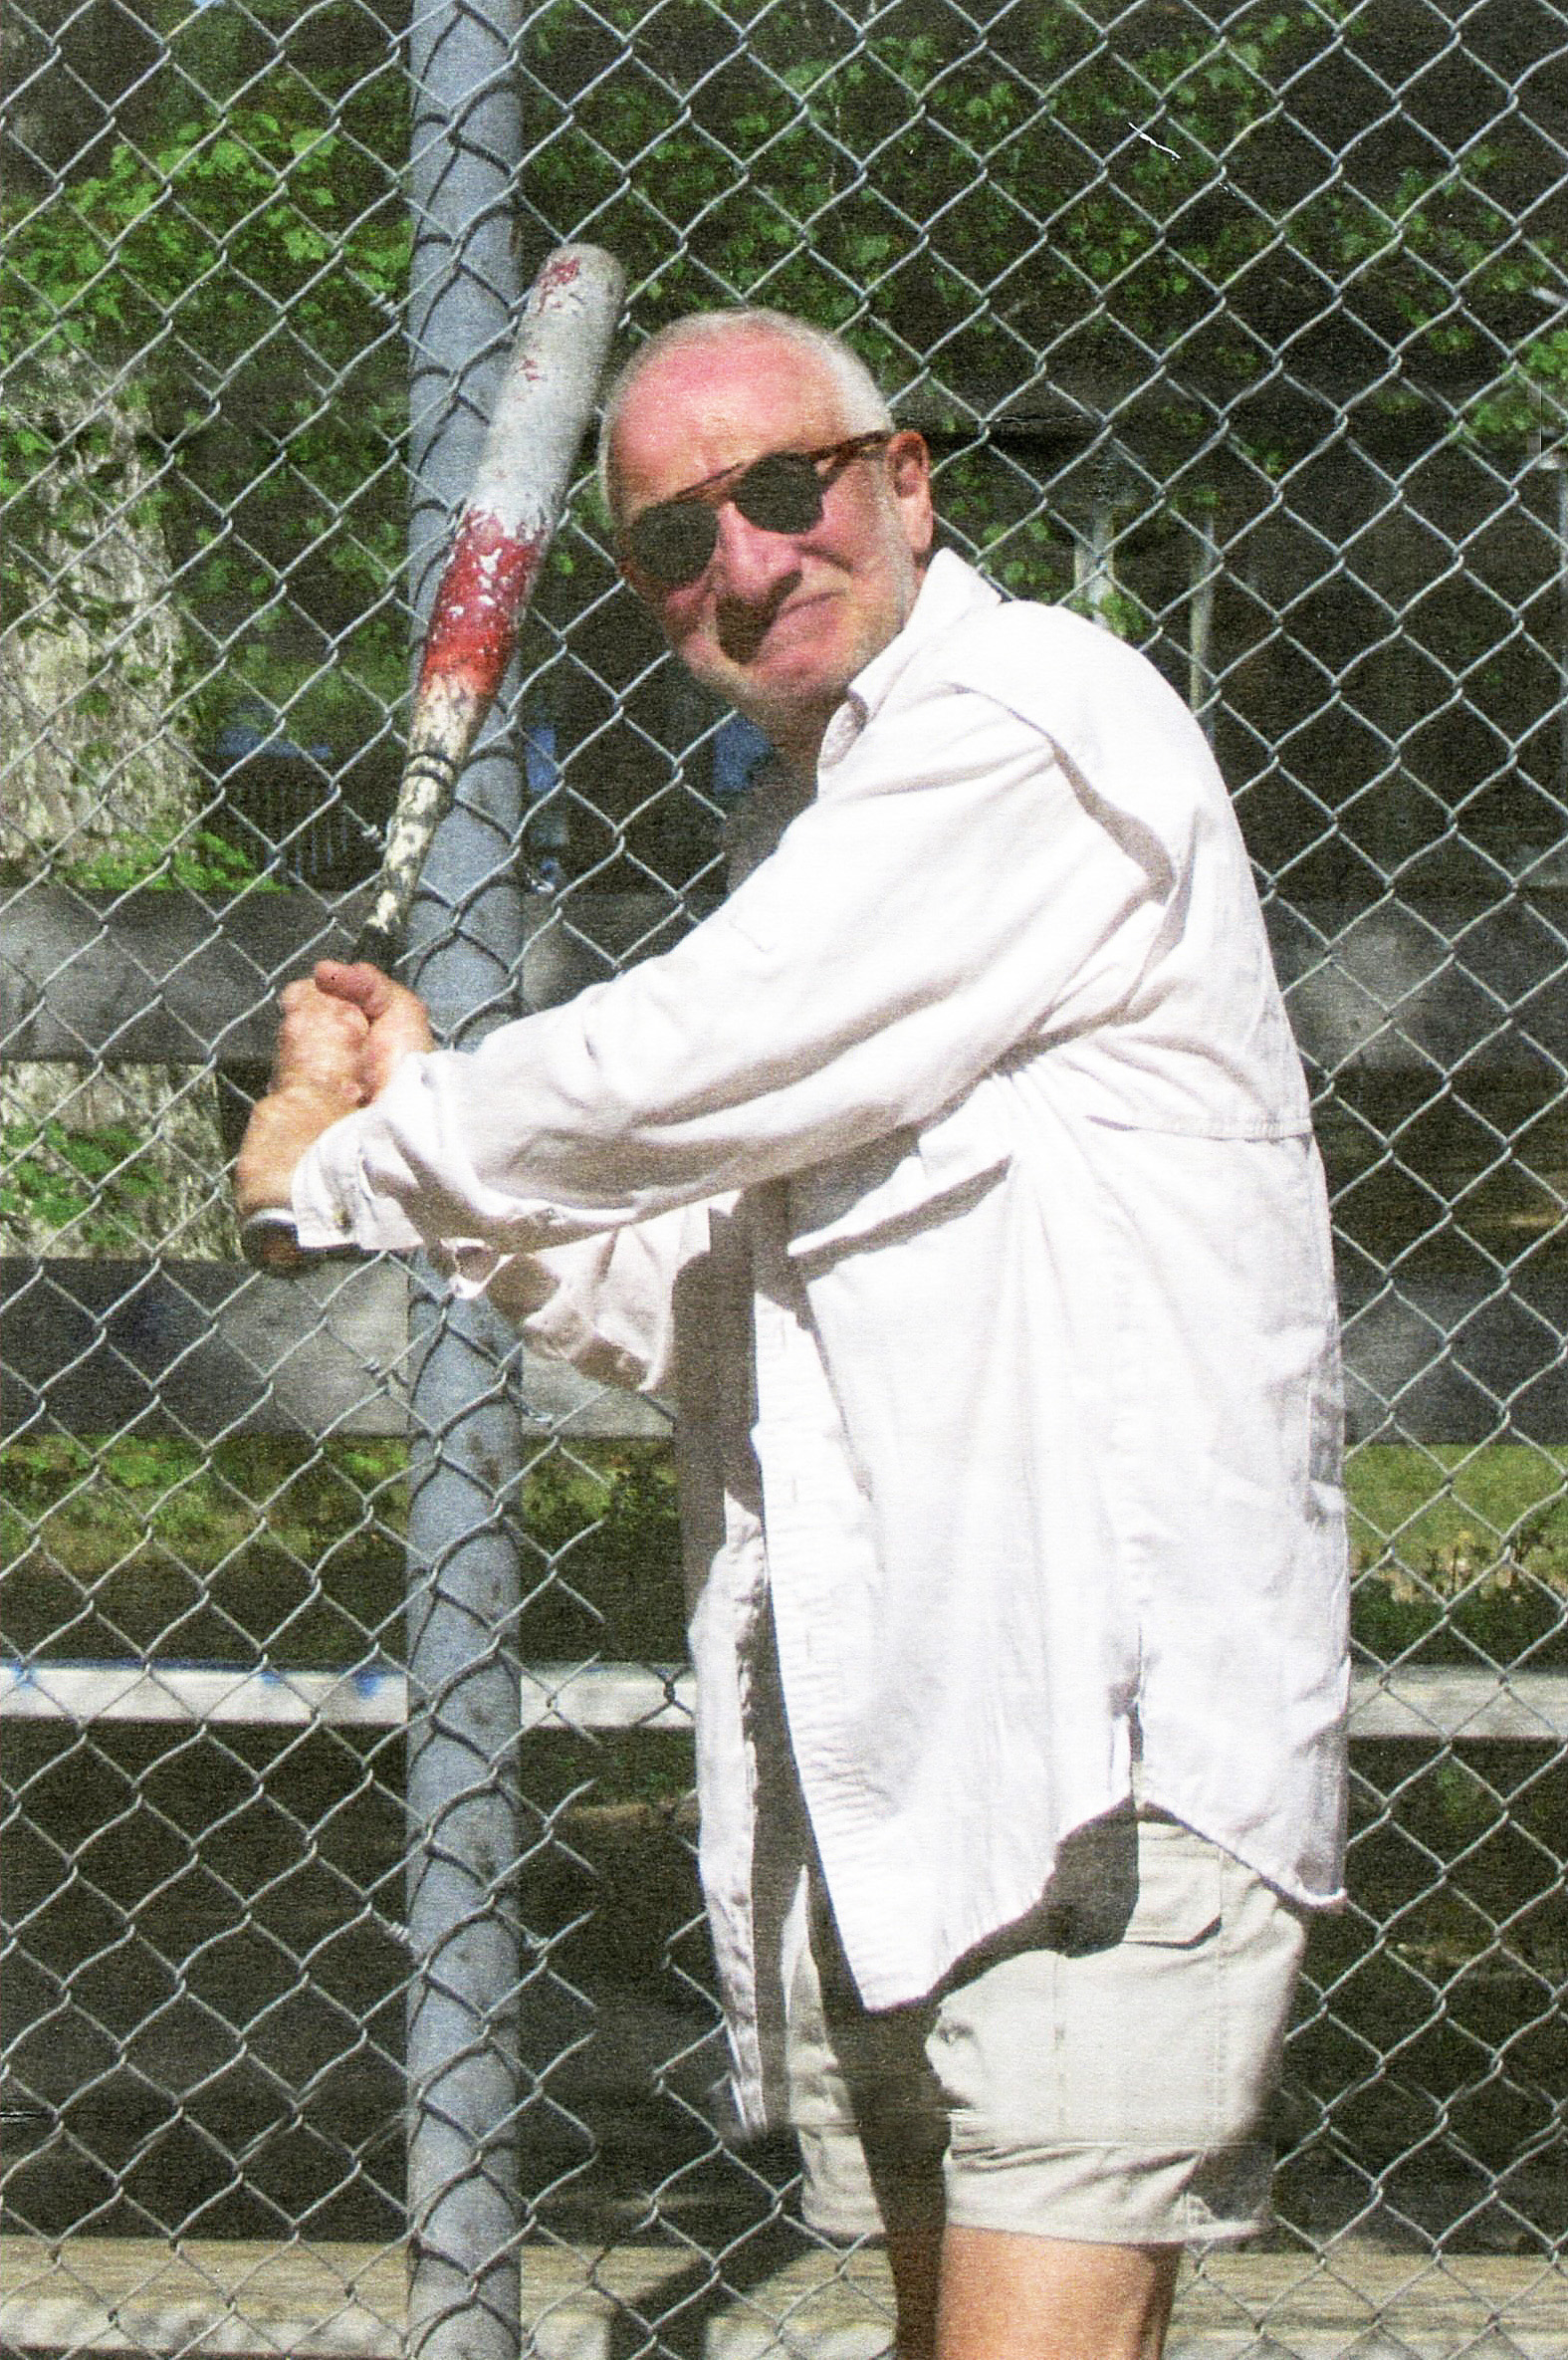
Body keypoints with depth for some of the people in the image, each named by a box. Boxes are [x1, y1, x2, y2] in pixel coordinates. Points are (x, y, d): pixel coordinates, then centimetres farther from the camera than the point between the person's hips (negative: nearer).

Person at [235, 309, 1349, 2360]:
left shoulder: (1030, 729, -9)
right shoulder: (823, 831, 21)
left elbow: (681, 1079, -14)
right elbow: (692, 1313, 24)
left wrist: (356, 1158, 2)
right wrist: (448, 1162, 9)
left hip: (1109, 1727, -9)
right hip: (877, 1754, 10)